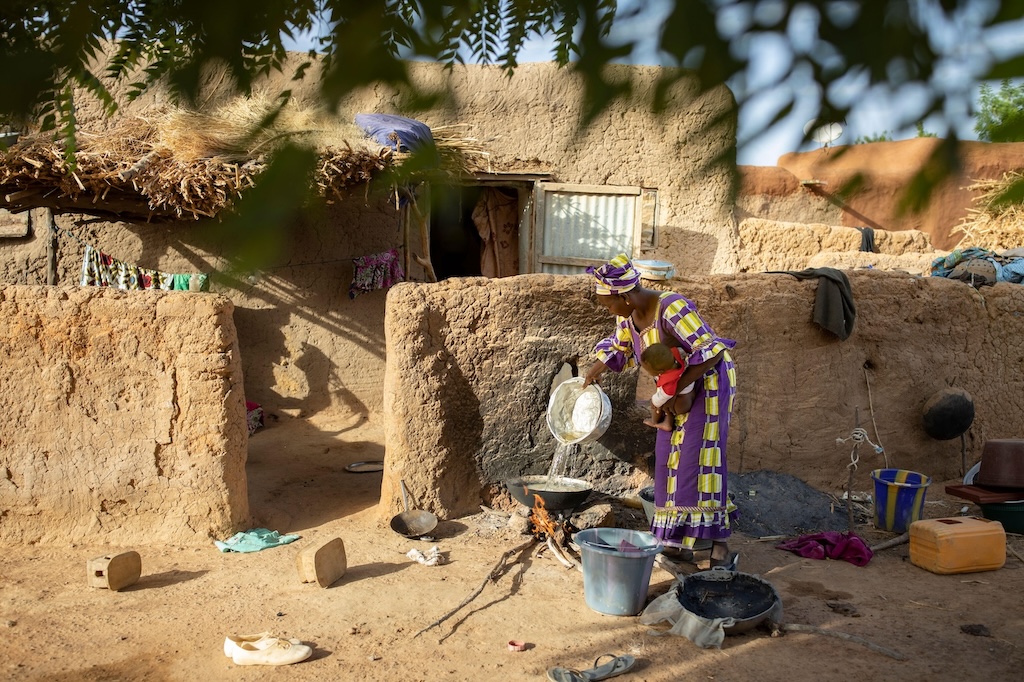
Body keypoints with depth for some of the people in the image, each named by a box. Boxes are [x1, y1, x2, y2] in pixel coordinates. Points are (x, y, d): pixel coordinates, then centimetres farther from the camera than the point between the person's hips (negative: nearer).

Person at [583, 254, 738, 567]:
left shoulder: (671, 309, -29)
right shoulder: (628, 315, -4)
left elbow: (711, 353, -30)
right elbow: (616, 349, 16)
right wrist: (585, 383, 18)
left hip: (708, 381, -8)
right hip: (678, 388, 8)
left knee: (700, 458, -14)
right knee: (672, 458, 6)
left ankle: (720, 547, -9)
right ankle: (678, 543, 12)